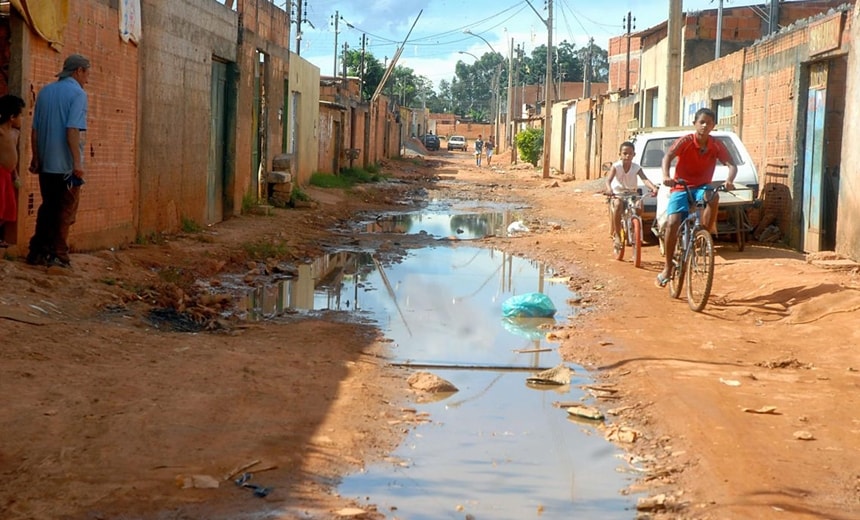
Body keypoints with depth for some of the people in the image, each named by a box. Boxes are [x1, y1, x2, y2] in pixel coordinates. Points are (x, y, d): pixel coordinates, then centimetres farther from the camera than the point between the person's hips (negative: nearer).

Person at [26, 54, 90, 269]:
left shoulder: (45, 91, 11)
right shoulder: (77, 93, -9)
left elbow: (35, 129, 12)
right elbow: (73, 130, -20)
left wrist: (36, 158, 18)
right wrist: (77, 162, -20)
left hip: (46, 163, 6)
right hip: (66, 163, -6)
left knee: (47, 208, 15)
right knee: (66, 211, 3)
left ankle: (37, 252, 14)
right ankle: (58, 255, 2)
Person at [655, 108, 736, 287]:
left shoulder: (716, 146, -5)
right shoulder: (685, 141, -12)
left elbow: (732, 165, -14)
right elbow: (668, 156, -27)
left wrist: (729, 180, -37)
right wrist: (666, 176, -48)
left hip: (702, 188, 1)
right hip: (680, 188, -1)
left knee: (713, 196, -35)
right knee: (672, 223, -20)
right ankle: (667, 268, -7)